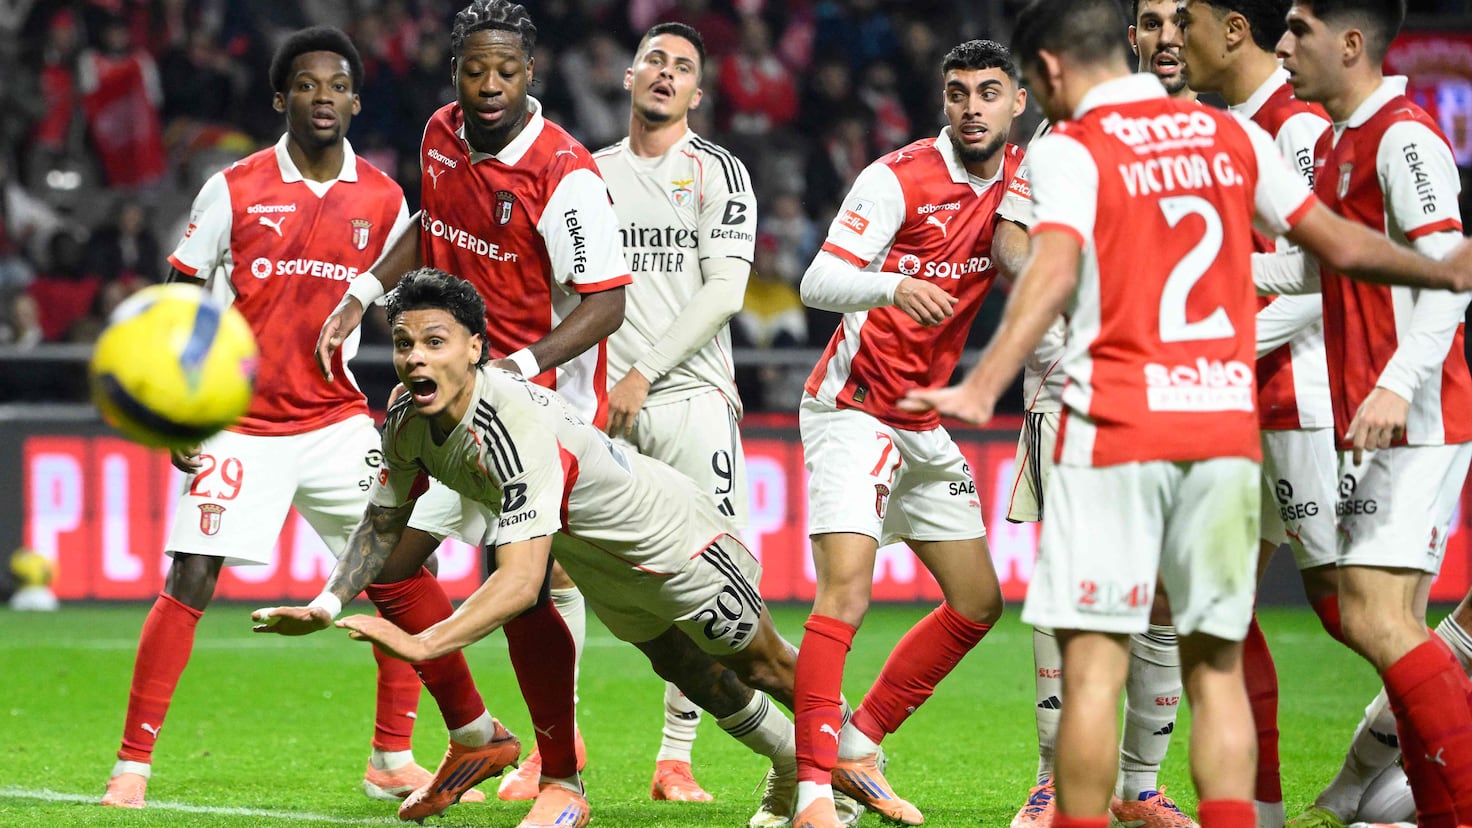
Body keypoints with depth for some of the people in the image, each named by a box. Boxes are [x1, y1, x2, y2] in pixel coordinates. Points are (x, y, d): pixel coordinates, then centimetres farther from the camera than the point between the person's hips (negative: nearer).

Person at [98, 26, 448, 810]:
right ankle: (132, 764, -3)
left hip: (338, 418, 3)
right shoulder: (234, 190, -5)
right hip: (240, 423, -3)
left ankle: (392, 759, 11)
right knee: (188, 583, -11)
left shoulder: (383, 199, 2)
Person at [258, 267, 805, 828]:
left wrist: (423, 645, -58)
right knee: (694, 677, 29)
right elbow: (382, 524, -4)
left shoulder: (519, 426, -44)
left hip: (674, 543, -7)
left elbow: (522, 579, -50)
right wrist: (324, 606, -19)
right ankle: (790, 763, 54)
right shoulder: (408, 423, -20)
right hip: (602, 564, 7)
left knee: (760, 666, 16)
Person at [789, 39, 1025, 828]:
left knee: (977, 601, 10)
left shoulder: (1021, 180, 2)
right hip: (853, 408, -8)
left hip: (922, 422, 8)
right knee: (845, 591, -20)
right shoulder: (899, 177, -16)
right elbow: (819, 280, -24)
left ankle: (857, 747, 19)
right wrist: (893, 289, -42)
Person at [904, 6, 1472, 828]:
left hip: (1116, 428, -4)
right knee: (1217, 666, 8)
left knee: (1094, 664, -3)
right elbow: (1343, 245, 19)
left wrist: (984, 389, -31)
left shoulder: (1069, 149, -3)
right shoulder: (1232, 136, 13)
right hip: (1228, 424, 4)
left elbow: (1055, 271, -20)